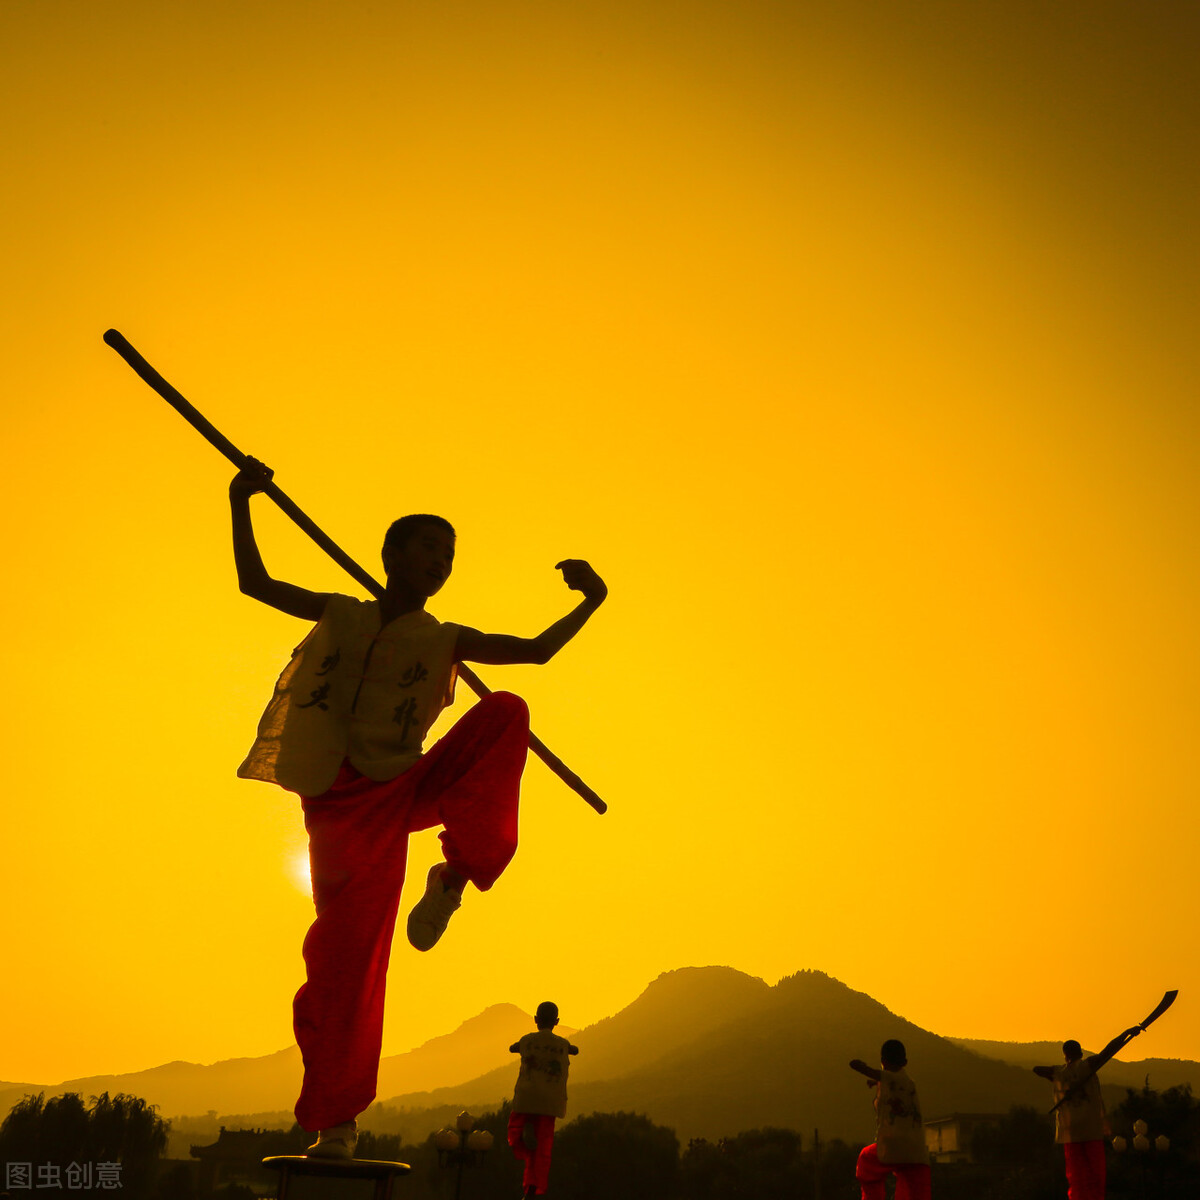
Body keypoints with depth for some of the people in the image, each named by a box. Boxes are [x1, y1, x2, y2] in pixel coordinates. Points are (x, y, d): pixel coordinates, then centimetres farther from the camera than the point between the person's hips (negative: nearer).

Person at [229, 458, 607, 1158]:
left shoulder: (445, 643, 10)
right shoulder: (341, 615, 10)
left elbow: (537, 650, 10)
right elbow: (255, 583, 13)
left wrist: (590, 603, -1)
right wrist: (241, 504, 6)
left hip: (405, 790, 1)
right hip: (343, 805, -1)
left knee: (506, 713, -21)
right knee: (348, 958, -7)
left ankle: (456, 875, -20)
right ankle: (336, 1118, 11)